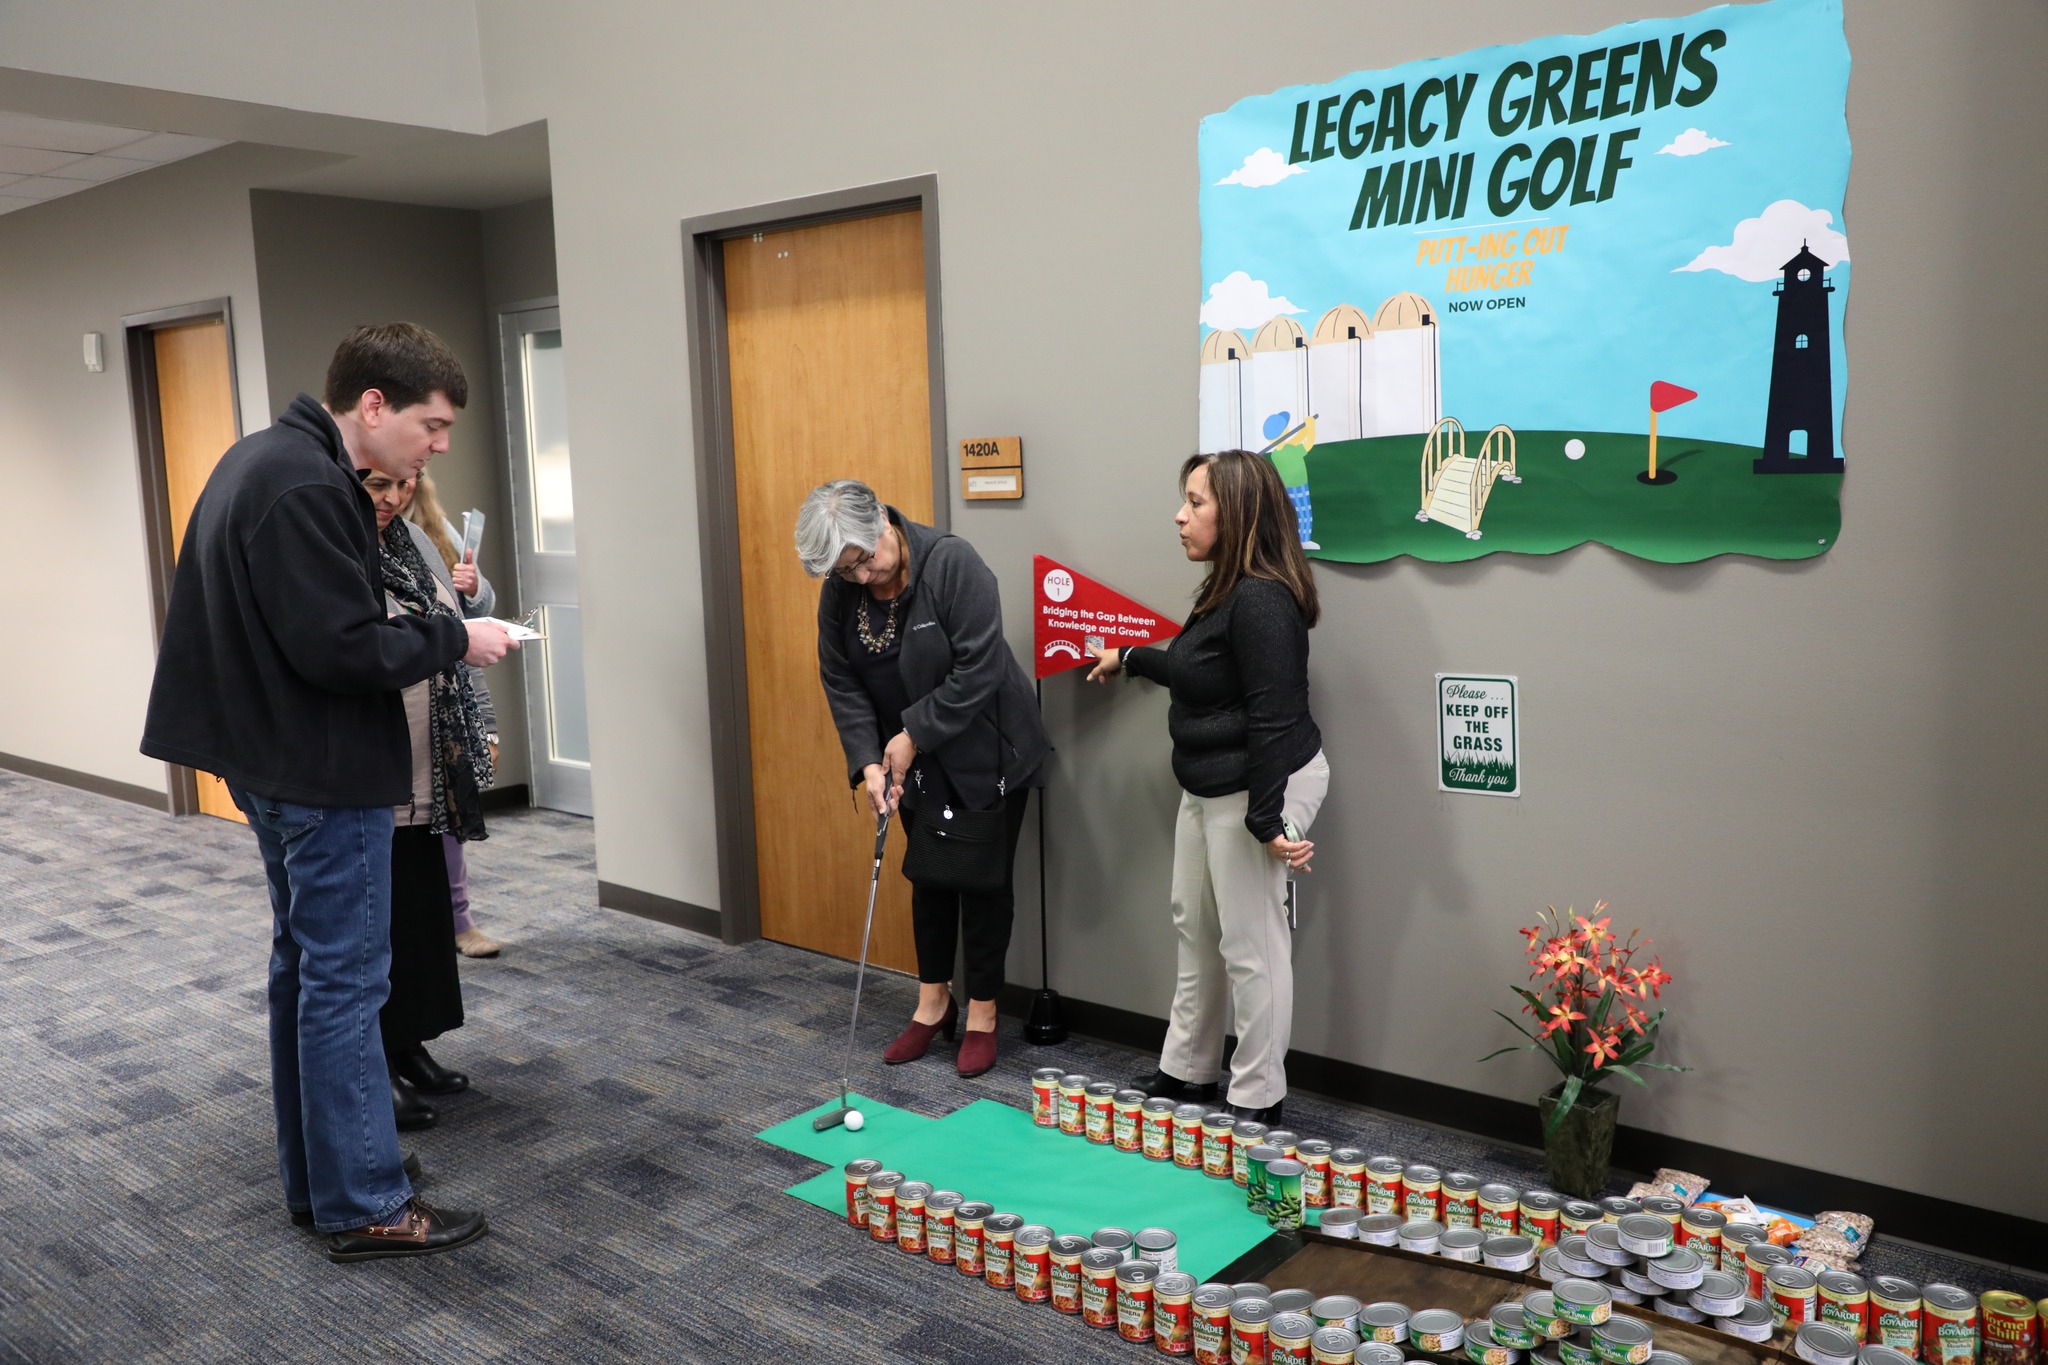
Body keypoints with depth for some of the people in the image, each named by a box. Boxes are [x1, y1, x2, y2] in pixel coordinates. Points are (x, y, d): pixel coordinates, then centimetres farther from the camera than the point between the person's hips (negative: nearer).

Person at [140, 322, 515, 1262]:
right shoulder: (306, 488, -21)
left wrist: (420, 625, 7)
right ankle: (365, 1207, 7)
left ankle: (314, 1180, 28)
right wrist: (452, 640, -12)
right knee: (345, 982, -3)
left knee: (305, 968, 16)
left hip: (274, 762, 11)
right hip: (324, 775, -11)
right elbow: (339, 649, -25)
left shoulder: (264, 458, 12)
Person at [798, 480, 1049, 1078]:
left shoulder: (952, 562, -24)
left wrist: (914, 733, -22)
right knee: (930, 877, 15)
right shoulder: (839, 591, -7)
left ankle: (982, 1013, 17)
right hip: (915, 762, 5)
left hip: (985, 755, -5)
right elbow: (841, 682, -2)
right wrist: (868, 761, -14)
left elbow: (979, 669, -26)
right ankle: (934, 1002, 29)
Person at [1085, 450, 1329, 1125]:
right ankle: (1187, 1070, 34)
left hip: (1262, 787, -11)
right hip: (1209, 786, 11)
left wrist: (1267, 821, -26)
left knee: (1250, 943, 1)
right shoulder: (1226, 592, 10)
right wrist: (1130, 660, 39)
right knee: (1195, 927, 19)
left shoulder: (1262, 601, -22)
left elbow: (1274, 716, -25)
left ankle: (1256, 1100, 16)